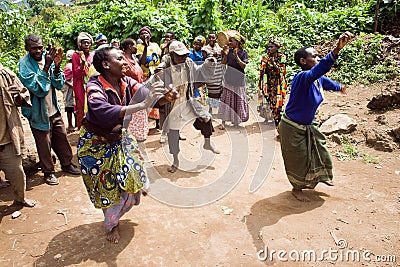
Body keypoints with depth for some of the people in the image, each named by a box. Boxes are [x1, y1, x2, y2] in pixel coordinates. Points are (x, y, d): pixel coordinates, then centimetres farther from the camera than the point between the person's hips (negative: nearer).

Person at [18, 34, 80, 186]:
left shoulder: (48, 57, 0)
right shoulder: (24, 64, -14)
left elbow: (59, 85, -3)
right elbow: (37, 88, -26)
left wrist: (57, 66, -19)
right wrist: (46, 67, -30)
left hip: (54, 109, 5)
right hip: (38, 112, -4)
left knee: (62, 138, 15)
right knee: (44, 144, 7)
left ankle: (66, 163, 35)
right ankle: (48, 172, 25)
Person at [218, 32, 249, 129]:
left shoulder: (243, 52, -5)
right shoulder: (229, 51, 2)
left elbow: (244, 66, -13)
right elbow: (223, 63, 1)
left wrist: (236, 57, -23)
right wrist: (225, 54, -13)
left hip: (238, 80, -2)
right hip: (228, 78, 2)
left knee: (238, 100, 7)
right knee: (226, 99, 1)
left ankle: (236, 119, 23)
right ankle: (223, 121, 6)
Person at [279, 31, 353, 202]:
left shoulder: (318, 79, -3)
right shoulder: (302, 77, -30)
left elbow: (327, 82, 22)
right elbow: (321, 68, -51)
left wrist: (340, 87, 43)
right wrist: (337, 49, -63)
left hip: (308, 126, 9)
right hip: (293, 128, -9)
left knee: (319, 151, 23)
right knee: (298, 159, 9)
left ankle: (319, 177, 52)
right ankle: (297, 189, 34)